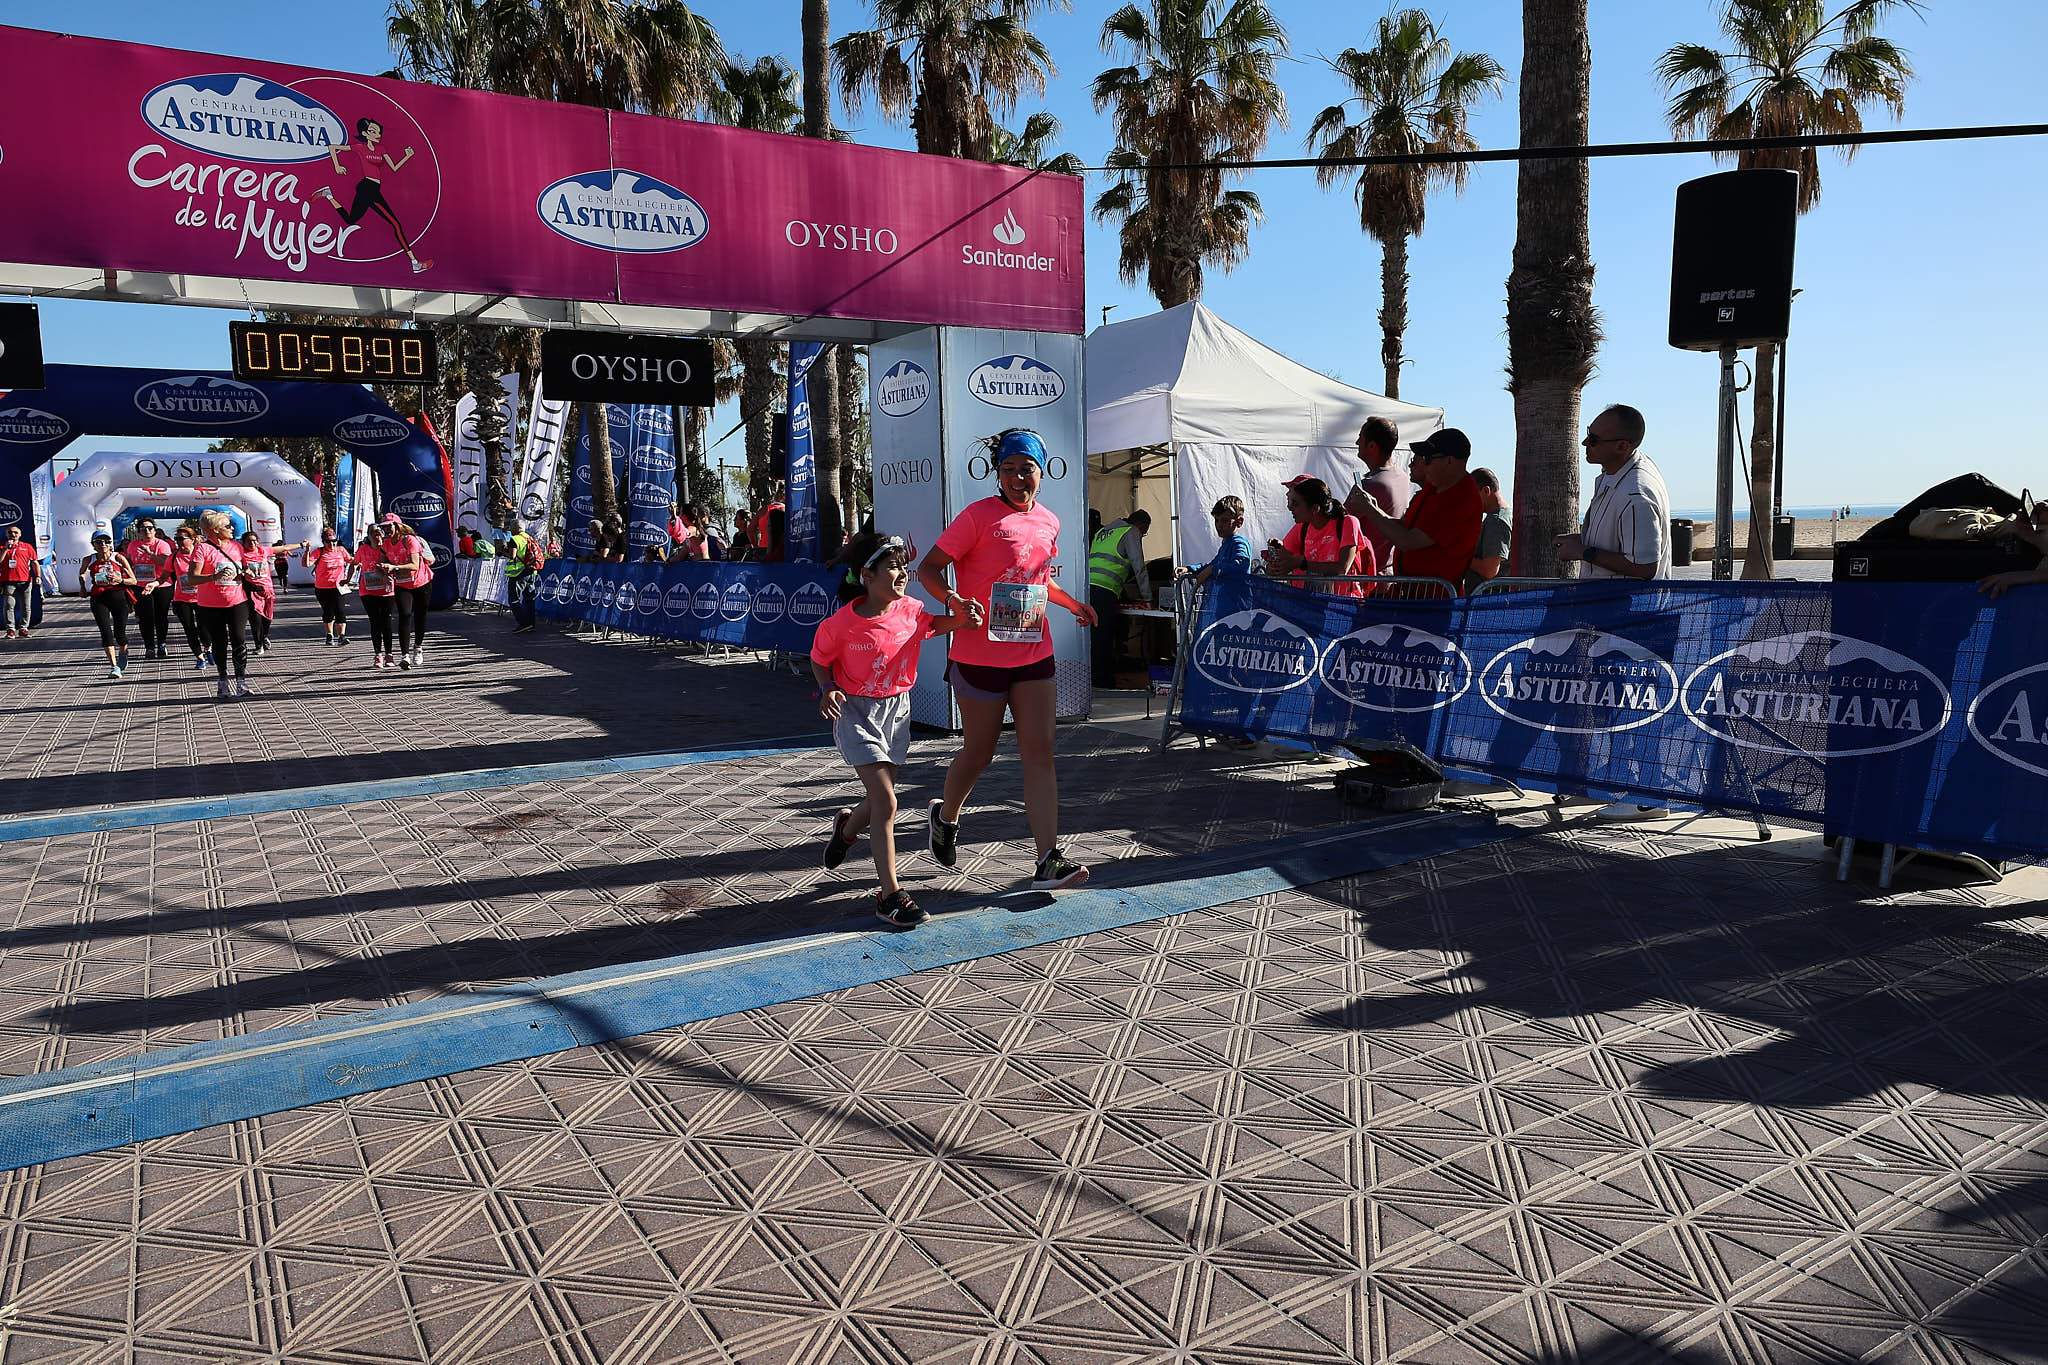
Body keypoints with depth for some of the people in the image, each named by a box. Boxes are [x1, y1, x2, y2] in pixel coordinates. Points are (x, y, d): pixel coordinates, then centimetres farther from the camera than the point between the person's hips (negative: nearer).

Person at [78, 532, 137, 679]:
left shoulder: (118, 559, -3)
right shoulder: (89, 560, 2)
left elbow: (133, 580, 0)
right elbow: (81, 573, 26)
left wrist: (120, 580, -18)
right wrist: (83, 587, 12)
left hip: (118, 597, -1)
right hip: (99, 599, 1)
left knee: (119, 632, 3)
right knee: (106, 631, -11)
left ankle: (123, 654, 38)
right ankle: (114, 667, -14)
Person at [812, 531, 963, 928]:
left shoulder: (911, 611, -7)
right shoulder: (841, 623, -18)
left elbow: (935, 624, 15)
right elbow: (819, 659, -2)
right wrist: (828, 689, -20)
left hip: (896, 709, 5)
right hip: (854, 711, -5)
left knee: (881, 800, 16)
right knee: (886, 801, -15)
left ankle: (847, 827, 53)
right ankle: (890, 894, -8)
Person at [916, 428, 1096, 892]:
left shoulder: (1048, 522, 10)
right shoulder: (978, 516, -9)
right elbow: (929, 569, -9)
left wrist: (1072, 604, 16)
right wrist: (954, 601, -27)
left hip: (1034, 654, 5)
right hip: (981, 657, -5)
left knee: (1039, 752, -2)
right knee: (979, 752, 8)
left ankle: (1049, 862, -2)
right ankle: (945, 817, 38)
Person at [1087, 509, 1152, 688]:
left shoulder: (1102, 532, 29)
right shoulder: (1131, 532, 5)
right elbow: (1139, 567, 1)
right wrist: (1147, 598, 8)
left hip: (1087, 587, 7)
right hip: (1104, 591, -7)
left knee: (1093, 639, 10)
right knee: (1104, 641, -6)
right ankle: (1104, 682, -6)